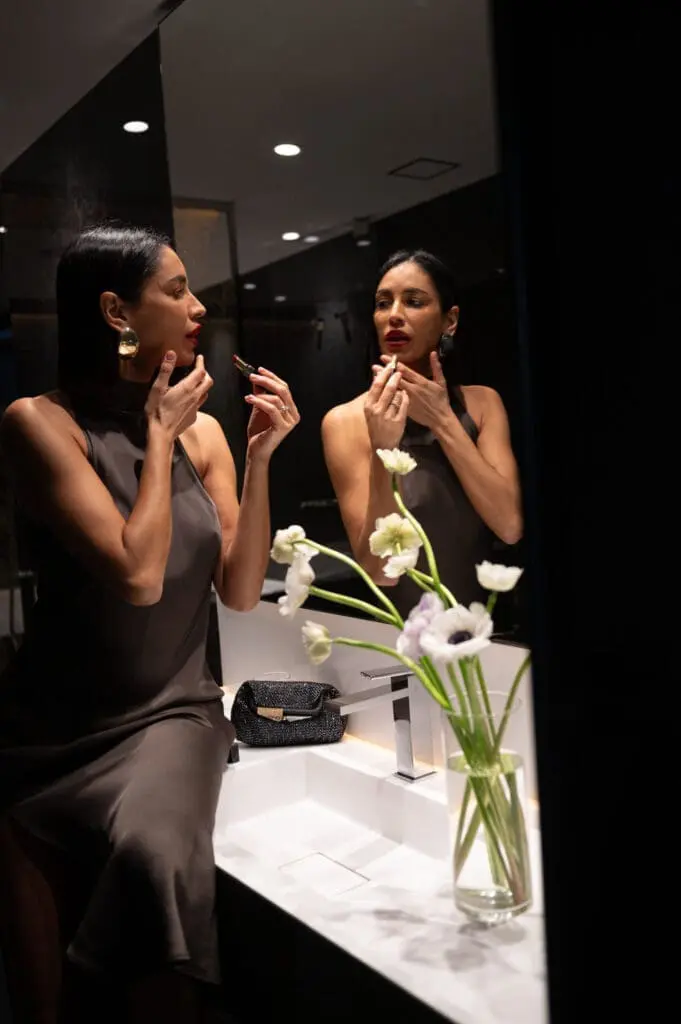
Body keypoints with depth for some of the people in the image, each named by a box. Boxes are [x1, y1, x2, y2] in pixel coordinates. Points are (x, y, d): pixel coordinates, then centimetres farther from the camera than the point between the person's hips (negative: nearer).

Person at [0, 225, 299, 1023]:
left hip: (172, 711, 2)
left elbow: (239, 591, 0)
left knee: (153, 851, -27)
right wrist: (159, 435, -9)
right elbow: (138, 575, -19)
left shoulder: (203, 431, 5)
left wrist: (259, 456, -8)